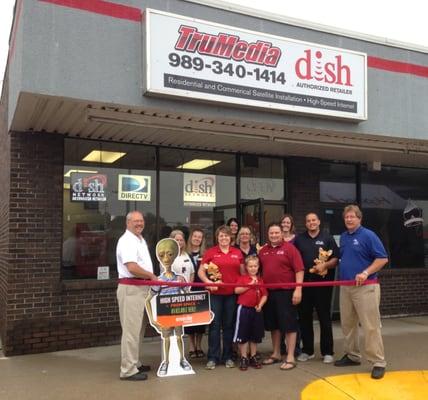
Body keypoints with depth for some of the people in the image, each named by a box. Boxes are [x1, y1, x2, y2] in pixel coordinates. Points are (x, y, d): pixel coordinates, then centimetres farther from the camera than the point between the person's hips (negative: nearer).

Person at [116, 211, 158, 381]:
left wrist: (150, 277, 9)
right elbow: (132, 268, -24)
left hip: (141, 288, 10)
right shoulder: (127, 241, -15)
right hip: (131, 288, -10)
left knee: (139, 328, 17)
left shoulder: (141, 239, 17)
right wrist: (152, 276, -11)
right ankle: (128, 370, -1)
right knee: (131, 329, -7)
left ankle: (136, 363, 28)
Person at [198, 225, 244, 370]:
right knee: (214, 324, 1)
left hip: (232, 294, 2)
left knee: (229, 325, 10)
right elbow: (201, 271, 0)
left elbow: (242, 272, 14)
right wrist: (208, 282, -17)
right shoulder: (210, 252, 1)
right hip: (215, 293, -2)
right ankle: (213, 358, 11)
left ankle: (228, 357, 22)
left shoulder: (237, 253, 7)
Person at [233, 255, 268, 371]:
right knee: (243, 334, 0)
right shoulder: (242, 278, 0)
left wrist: (260, 305, -9)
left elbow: (264, 295, 6)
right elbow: (237, 290, -13)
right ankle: (244, 358, 10)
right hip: (244, 309, -3)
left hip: (256, 310, 4)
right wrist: (250, 285, -15)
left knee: (255, 335, 11)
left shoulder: (260, 280, 8)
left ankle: (253, 357, 23)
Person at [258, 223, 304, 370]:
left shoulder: (289, 248, -6)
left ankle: (290, 358, 7)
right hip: (269, 292, 6)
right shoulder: (263, 251, 10)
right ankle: (276, 354, 27)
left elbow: (299, 270, -11)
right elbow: (259, 269, 17)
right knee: (273, 325, 14)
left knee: (289, 324, 0)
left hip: (286, 292, -6)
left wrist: (298, 289, -17)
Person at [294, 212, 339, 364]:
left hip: (323, 282, -3)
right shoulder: (299, 239, 10)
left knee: (324, 317, 2)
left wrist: (325, 265, -18)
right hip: (304, 282, 3)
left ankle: (327, 352, 12)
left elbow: (336, 259, -2)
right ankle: (307, 350, 20)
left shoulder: (327, 238, 3)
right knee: (304, 317, 7)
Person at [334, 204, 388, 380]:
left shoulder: (368, 235, -9)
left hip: (365, 287, -7)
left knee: (370, 326, -5)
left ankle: (378, 362, 2)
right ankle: (352, 355, 28)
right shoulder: (343, 237, 13)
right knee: (347, 324, 14)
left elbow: (382, 259, -12)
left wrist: (365, 273, -20)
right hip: (345, 287, 7)